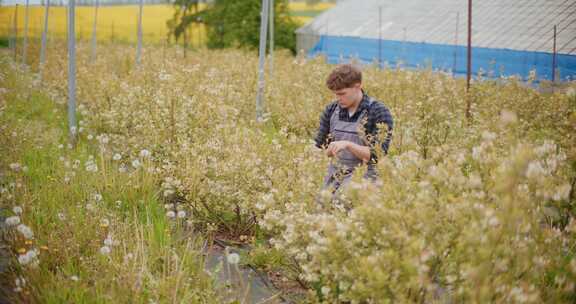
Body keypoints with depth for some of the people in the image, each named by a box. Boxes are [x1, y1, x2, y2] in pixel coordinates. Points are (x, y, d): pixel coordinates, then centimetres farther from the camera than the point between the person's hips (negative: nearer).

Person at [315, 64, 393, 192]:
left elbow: (379, 154, -13)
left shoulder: (379, 112, -9)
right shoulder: (331, 110, 7)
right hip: (333, 180, 5)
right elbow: (319, 148, 16)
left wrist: (348, 144, -24)